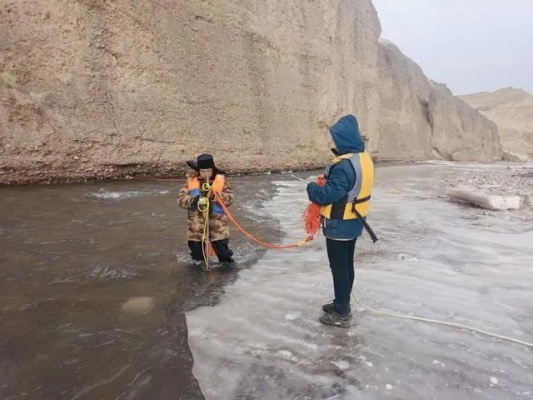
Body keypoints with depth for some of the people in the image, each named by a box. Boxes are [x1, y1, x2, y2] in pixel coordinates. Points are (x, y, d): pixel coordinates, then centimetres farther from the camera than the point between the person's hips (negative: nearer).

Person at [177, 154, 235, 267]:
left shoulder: (221, 179, -6)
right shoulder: (191, 180, -4)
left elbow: (229, 198, -9)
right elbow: (181, 198, -6)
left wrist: (215, 196, -27)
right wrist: (193, 200, -25)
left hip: (217, 219, -1)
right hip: (196, 219, 1)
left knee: (221, 243, 0)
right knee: (195, 244, 8)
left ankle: (226, 259, 28)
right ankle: (199, 259, 38)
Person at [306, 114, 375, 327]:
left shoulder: (344, 165, -26)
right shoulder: (363, 158, 6)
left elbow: (327, 195, -28)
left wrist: (312, 188, -9)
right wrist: (326, 181, 7)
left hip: (339, 225, -10)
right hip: (354, 222, 10)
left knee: (339, 268, 3)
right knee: (346, 265, 19)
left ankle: (342, 313, 15)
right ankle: (341, 303, 34)